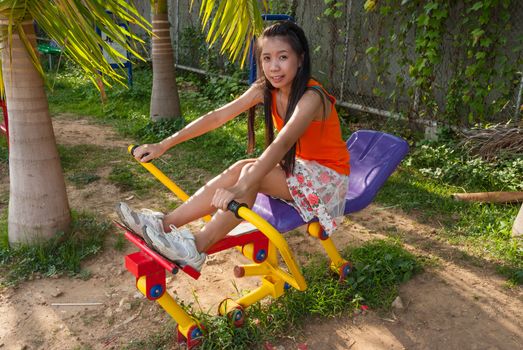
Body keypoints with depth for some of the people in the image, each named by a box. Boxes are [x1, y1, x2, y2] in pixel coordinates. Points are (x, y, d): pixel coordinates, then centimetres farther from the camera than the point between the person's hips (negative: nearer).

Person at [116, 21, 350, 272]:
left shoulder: (312, 97, -27)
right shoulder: (264, 90, -6)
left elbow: (282, 143, -43)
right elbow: (217, 117, -9)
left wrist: (241, 189, -56)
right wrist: (163, 145, -13)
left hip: (327, 176, -6)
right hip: (296, 166, 6)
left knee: (247, 171, -28)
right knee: (238, 172, -20)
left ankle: (196, 248, -26)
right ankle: (164, 224, -16)